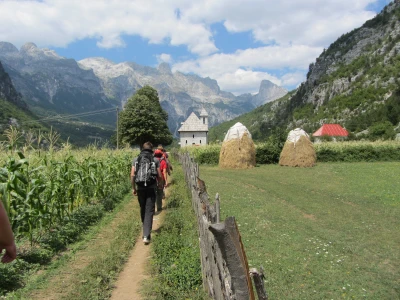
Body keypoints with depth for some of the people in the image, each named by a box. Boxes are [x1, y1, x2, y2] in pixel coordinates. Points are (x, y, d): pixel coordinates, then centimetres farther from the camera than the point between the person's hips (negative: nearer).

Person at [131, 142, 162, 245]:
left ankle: (146, 228, 39)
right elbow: (159, 176, -1)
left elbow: (132, 175, -1)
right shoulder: (155, 160, -1)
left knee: (143, 209, 21)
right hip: (151, 188, -2)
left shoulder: (136, 159, 4)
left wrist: (133, 188, 9)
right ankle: (146, 235, -9)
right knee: (149, 211, -1)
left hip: (140, 188, 3)